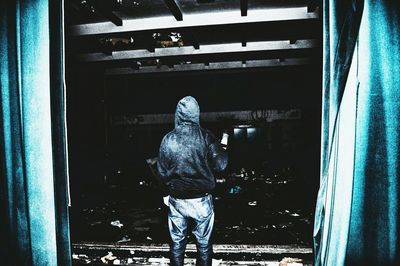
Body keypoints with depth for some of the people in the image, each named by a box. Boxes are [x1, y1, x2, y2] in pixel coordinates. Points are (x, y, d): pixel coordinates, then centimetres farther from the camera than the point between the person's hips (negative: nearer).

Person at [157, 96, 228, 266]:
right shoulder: (205, 136, -11)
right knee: (204, 243, 14)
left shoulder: (168, 139, -4)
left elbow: (162, 172, 1)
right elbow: (220, 165, -11)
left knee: (177, 242, 17)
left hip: (176, 200, 2)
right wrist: (223, 146, 7)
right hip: (201, 200, -2)